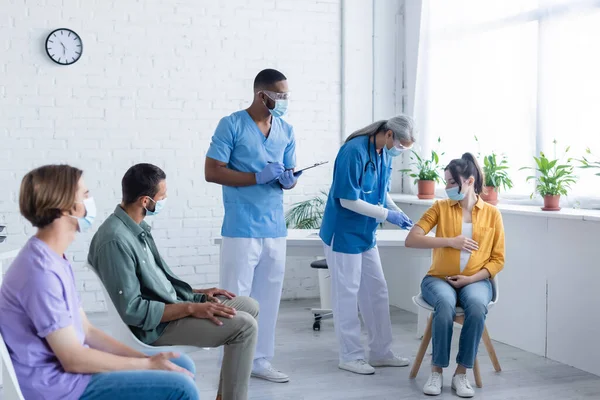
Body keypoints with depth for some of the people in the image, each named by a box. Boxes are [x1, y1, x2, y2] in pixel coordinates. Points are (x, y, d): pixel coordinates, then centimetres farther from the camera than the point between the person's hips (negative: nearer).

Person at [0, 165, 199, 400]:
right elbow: (73, 360, -21)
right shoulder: (41, 271, -23)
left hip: (70, 368, 10)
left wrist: (147, 360, 2)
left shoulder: (54, 260, 9)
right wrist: (148, 364, -13)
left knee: (182, 366, 10)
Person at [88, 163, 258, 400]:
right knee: (244, 325, -19)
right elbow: (132, 310, -26)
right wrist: (191, 308, -24)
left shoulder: (137, 227, 6)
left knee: (249, 306, 11)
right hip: (155, 325, -10)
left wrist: (199, 293, 9)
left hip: (171, 305, 10)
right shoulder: (116, 240, -24)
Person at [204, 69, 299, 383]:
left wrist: (288, 180, -6)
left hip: (275, 229, 6)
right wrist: (258, 177, -16)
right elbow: (212, 172, -10)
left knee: (268, 297, 11)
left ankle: (260, 360, 23)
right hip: (241, 229, -6)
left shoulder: (286, 131, 12)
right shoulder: (231, 125, -6)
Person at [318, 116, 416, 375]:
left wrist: (398, 212, -2)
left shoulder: (384, 154, 3)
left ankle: (380, 352, 24)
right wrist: (387, 215, -21)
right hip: (344, 234, -9)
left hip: (366, 234, 9)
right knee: (347, 294, 1)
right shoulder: (354, 151, -23)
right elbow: (348, 200, -24)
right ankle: (350, 356, 14)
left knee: (377, 291, 12)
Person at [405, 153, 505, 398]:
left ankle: (461, 373, -21)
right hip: (439, 279, 0)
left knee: (477, 306, -34)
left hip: (475, 280, 1)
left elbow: (498, 260, 5)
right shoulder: (440, 208, 3)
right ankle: (436, 371, -20)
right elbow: (411, 240, -7)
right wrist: (450, 241, -15)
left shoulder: (492, 214, 4)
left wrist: (472, 278, -11)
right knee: (445, 304, -35)